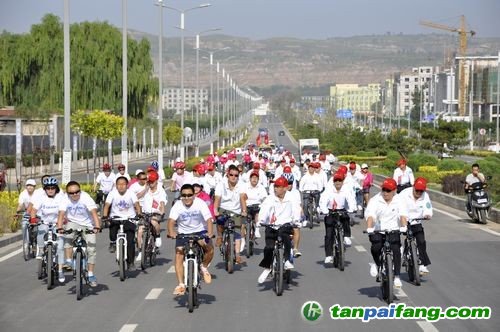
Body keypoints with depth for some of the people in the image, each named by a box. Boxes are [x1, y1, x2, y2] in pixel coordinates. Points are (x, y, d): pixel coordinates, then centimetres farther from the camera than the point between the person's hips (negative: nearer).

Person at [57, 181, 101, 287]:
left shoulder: (86, 197, -23)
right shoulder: (65, 199, -17)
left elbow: (94, 212, -31)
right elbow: (61, 214, -24)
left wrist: (97, 226, -45)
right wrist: (59, 228, -39)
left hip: (87, 224, -1)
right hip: (73, 222, 1)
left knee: (91, 249, -8)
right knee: (67, 236, -31)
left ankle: (91, 275, 4)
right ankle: (68, 261, -17)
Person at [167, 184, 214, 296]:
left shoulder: (200, 203, -16)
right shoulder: (177, 206, -15)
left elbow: (208, 219, -25)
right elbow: (171, 220, -28)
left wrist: (210, 232, -44)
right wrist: (171, 232, -49)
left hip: (200, 231, -1)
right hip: (183, 233, 1)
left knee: (210, 249, -25)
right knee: (178, 256, -15)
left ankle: (204, 267, 7)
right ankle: (181, 285, -11)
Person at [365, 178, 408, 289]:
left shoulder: (398, 200, -2)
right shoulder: (375, 200, -7)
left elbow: (402, 215, -14)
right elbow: (370, 215, -20)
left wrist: (403, 226, -33)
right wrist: (369, 228, -37)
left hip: (393, 230, 1)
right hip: (377, 231, -1)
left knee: (396, 250, -16)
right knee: (376, 248, -26)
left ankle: (397, 277, -6)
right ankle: (377, 264, 8)